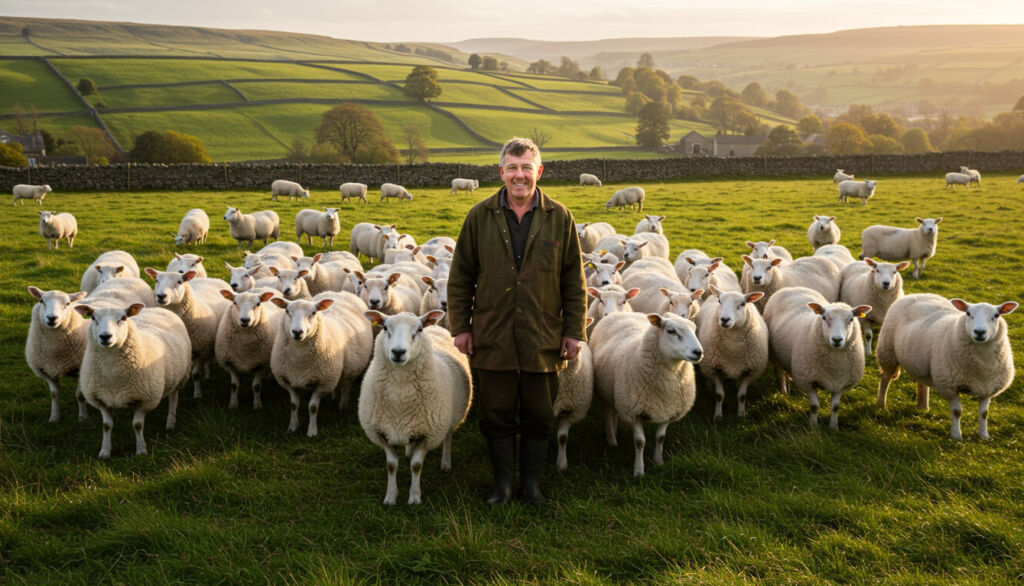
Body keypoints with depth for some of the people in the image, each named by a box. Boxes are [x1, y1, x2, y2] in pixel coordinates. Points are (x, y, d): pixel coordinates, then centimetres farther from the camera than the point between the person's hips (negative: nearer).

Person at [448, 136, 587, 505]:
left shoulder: (560, 218, 3)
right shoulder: (480, 217, 2)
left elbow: (574, 281, 6)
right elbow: (460, 277, 6)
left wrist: (574, 330, 3)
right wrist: (460, 326, 2)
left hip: (543, 339, 0)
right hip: (492, 338, 0)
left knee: (539, 418, 8)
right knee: (497, 416, 6)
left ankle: (531, 484, 23)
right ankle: (503, 484, 20)